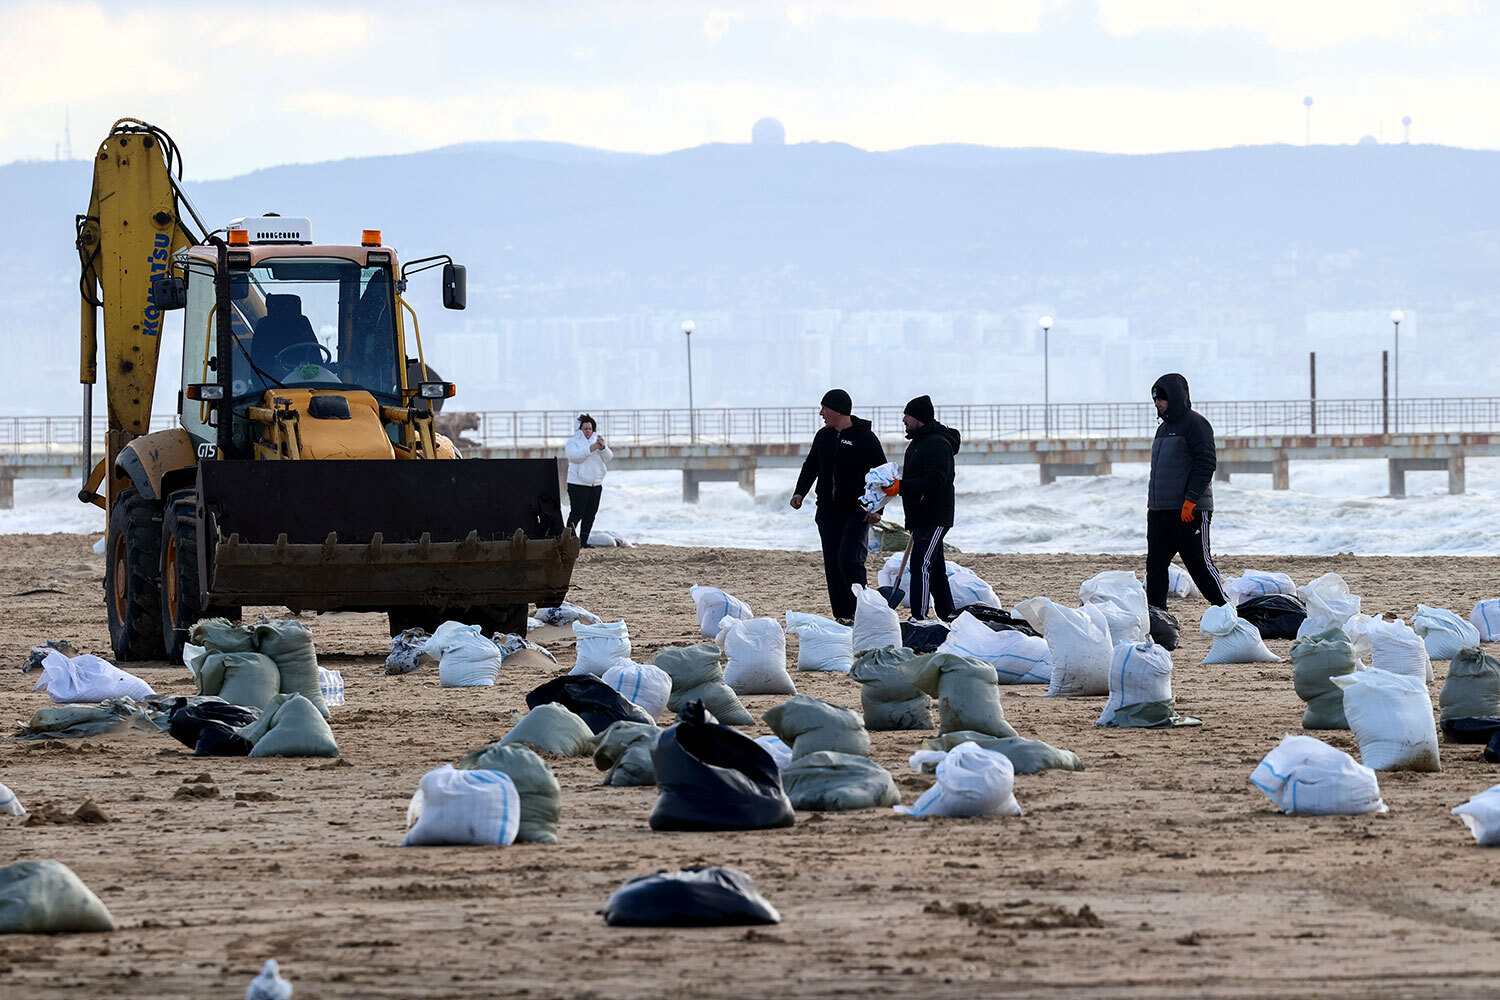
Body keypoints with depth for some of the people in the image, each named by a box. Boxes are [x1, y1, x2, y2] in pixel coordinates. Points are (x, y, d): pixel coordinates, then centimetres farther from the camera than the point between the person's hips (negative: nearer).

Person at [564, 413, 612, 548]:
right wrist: (591, 449, -26)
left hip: (596, 484, 5)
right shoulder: (573, 442, 2)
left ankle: (583, 540, 8)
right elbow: (574, 456, -18)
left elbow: (608, 457, 3)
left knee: (590, 514, 3)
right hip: (578, 484, -5)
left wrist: (603, 447, -19)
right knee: (577, 512, -13)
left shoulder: (596, 440, 16)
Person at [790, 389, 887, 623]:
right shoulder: (823, 436, 12)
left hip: (857, 512, -6)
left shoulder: (864, 437, -7)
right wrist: (800, 492, 2)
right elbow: (811, 467, 21)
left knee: (848, 560, -17)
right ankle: (842, 616, 7)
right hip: (828, 512, 6)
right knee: (832, 565, 3)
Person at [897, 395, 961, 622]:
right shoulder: (917, 443, 19)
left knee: (921, 565, -16)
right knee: (936, 569, 15)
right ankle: (948, 614, 22)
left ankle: (919, 617, -19)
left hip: (935, 516, -10)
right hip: (921, 518, 10)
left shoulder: (937, 443, -15)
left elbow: (935, 480, -26)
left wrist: (901, 486, -27)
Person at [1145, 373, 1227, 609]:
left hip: (1190, 511, -9)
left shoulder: (1195, 424, -9)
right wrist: (1152, 503, 19)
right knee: (1155, 564, 5)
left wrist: (1190, 499, -21)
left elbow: (1205, 465, -16)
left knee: (1200, 564, -5)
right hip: (1161, 511, 9)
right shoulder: (1164, 428, 19)